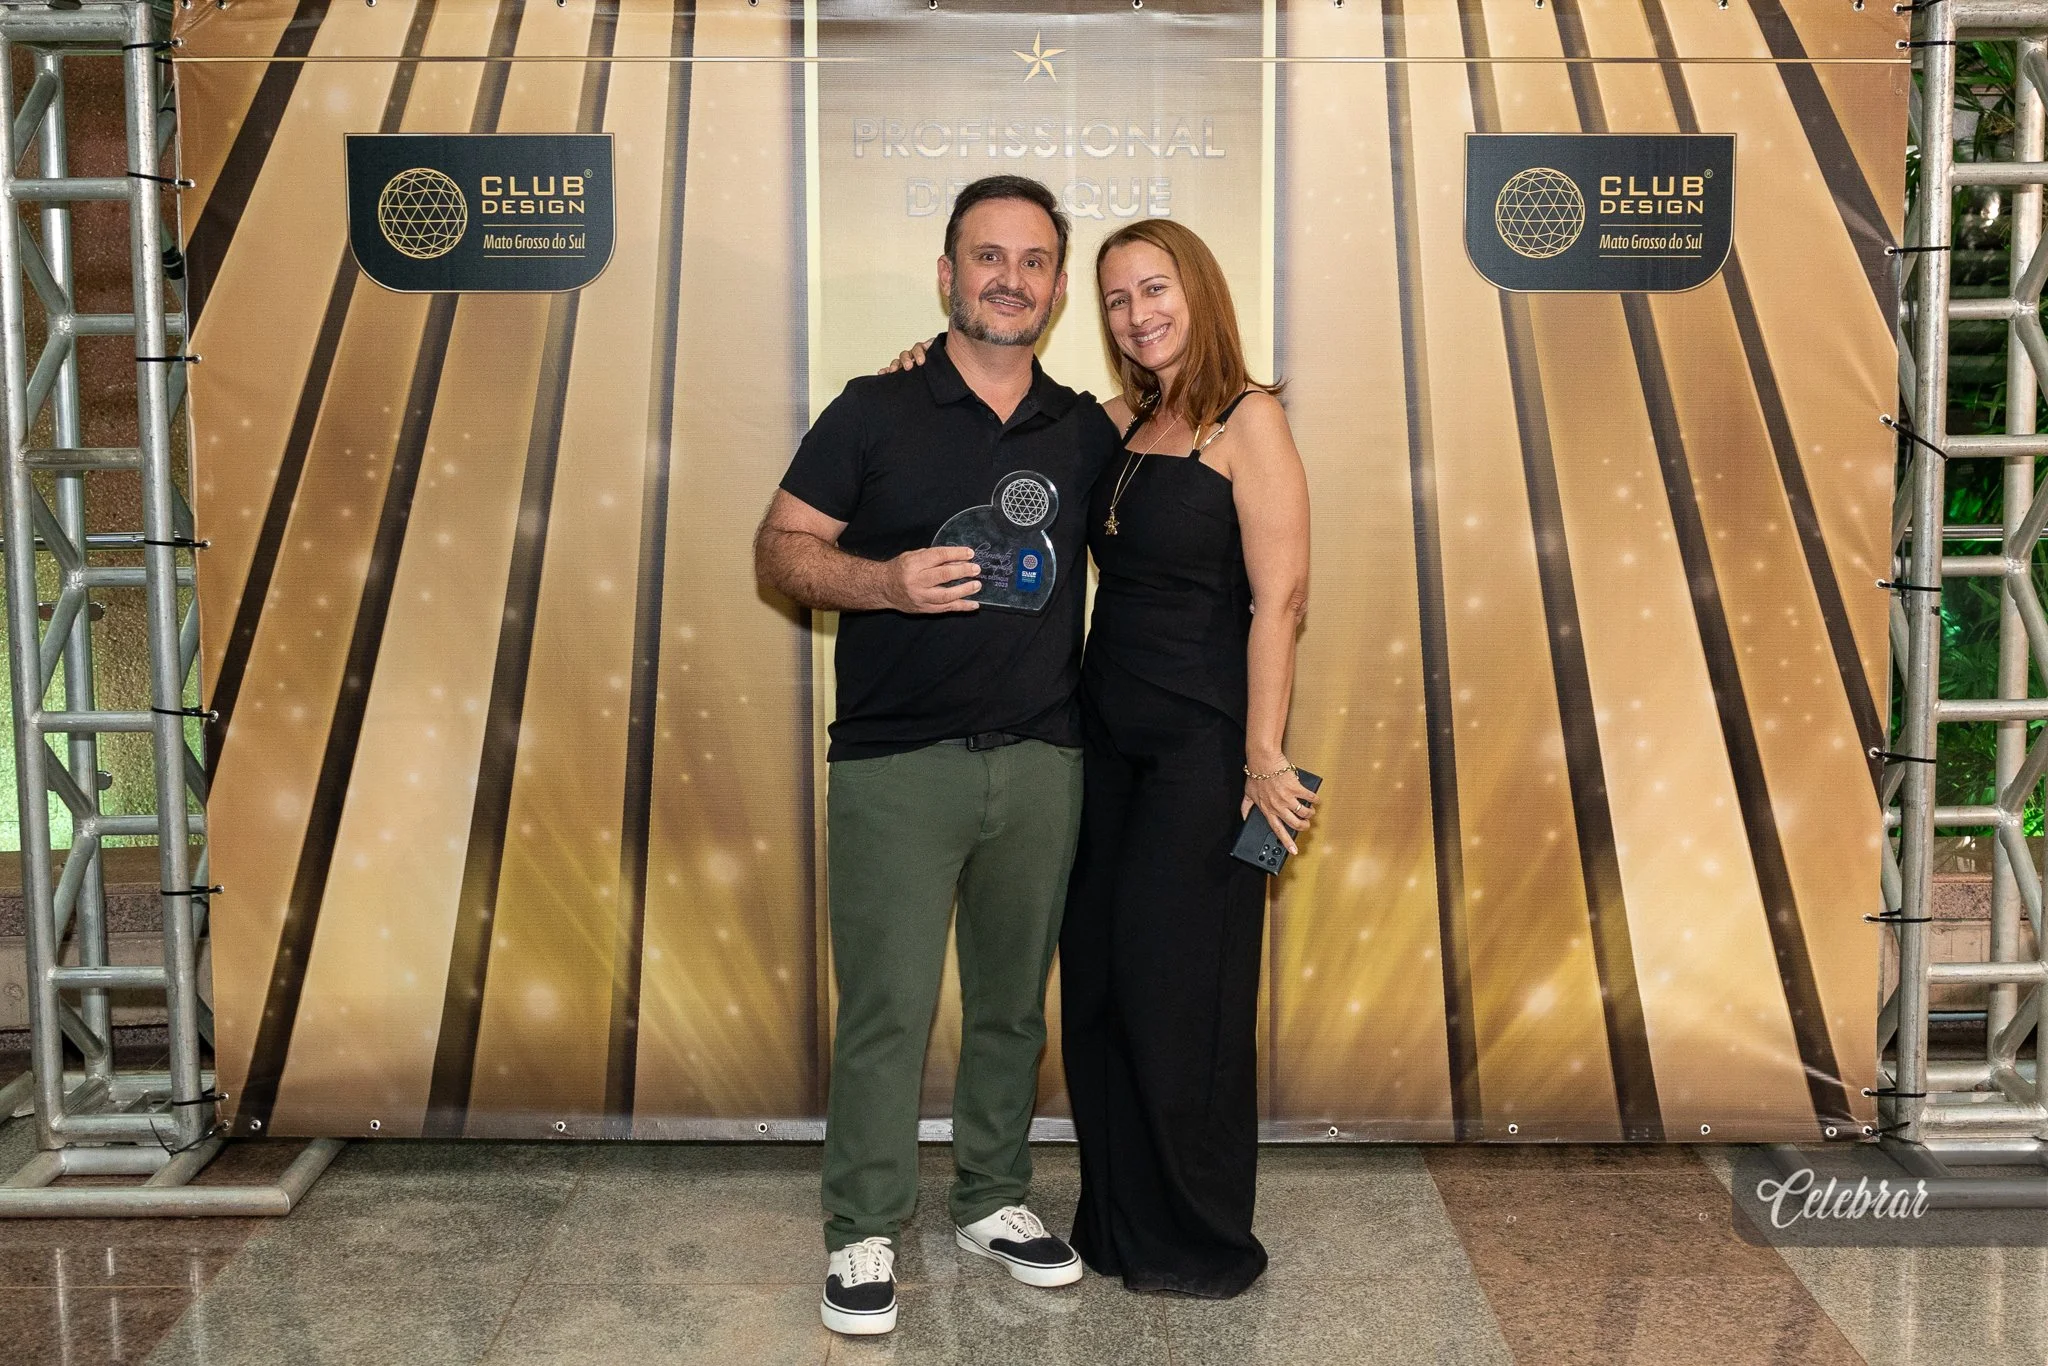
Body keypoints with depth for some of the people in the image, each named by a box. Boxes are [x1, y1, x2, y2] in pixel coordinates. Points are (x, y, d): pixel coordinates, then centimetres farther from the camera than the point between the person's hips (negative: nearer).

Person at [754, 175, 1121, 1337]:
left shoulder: (1087, 433, 10)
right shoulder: (875, 413, 0)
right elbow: (780, 547, -1)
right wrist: (887, 580, -18)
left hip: (1043, 762, 4)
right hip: (899, 764, -3)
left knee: (1014, 1000, 13)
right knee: (887, 1009, -1)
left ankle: (994, 1198, 30)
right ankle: (865, 1233, 13)